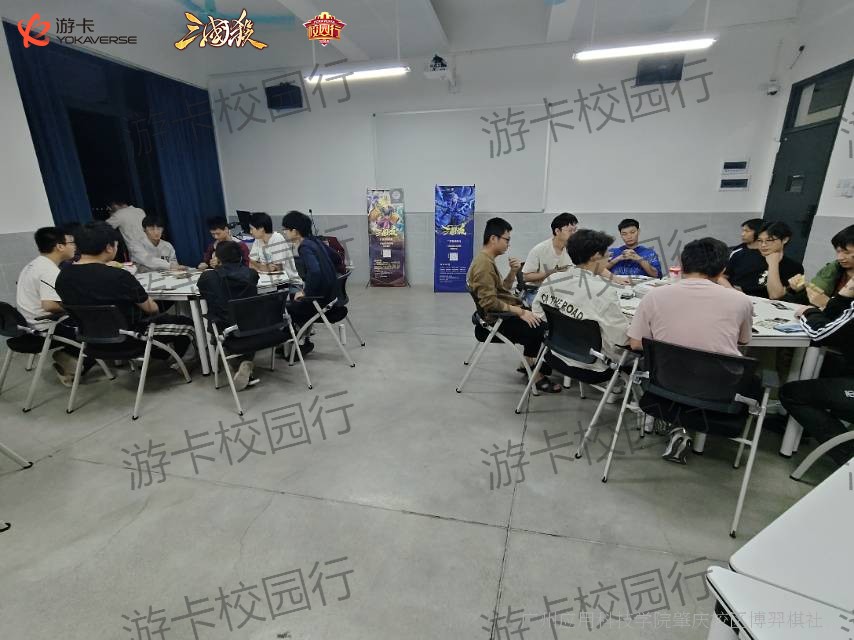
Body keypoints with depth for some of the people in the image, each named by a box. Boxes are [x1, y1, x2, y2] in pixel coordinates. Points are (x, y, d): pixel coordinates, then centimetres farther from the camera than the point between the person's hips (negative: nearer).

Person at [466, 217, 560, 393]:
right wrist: (520, 311, -25)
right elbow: (490, 302, -28)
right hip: (498, 317, -11)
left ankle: (529, 364, 14)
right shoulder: (484, 264, -20)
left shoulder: (486, 259, 13)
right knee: (537, 327, -22)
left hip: (504, 312, 11)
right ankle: (534, 374, -3)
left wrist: (513, 271, -1)